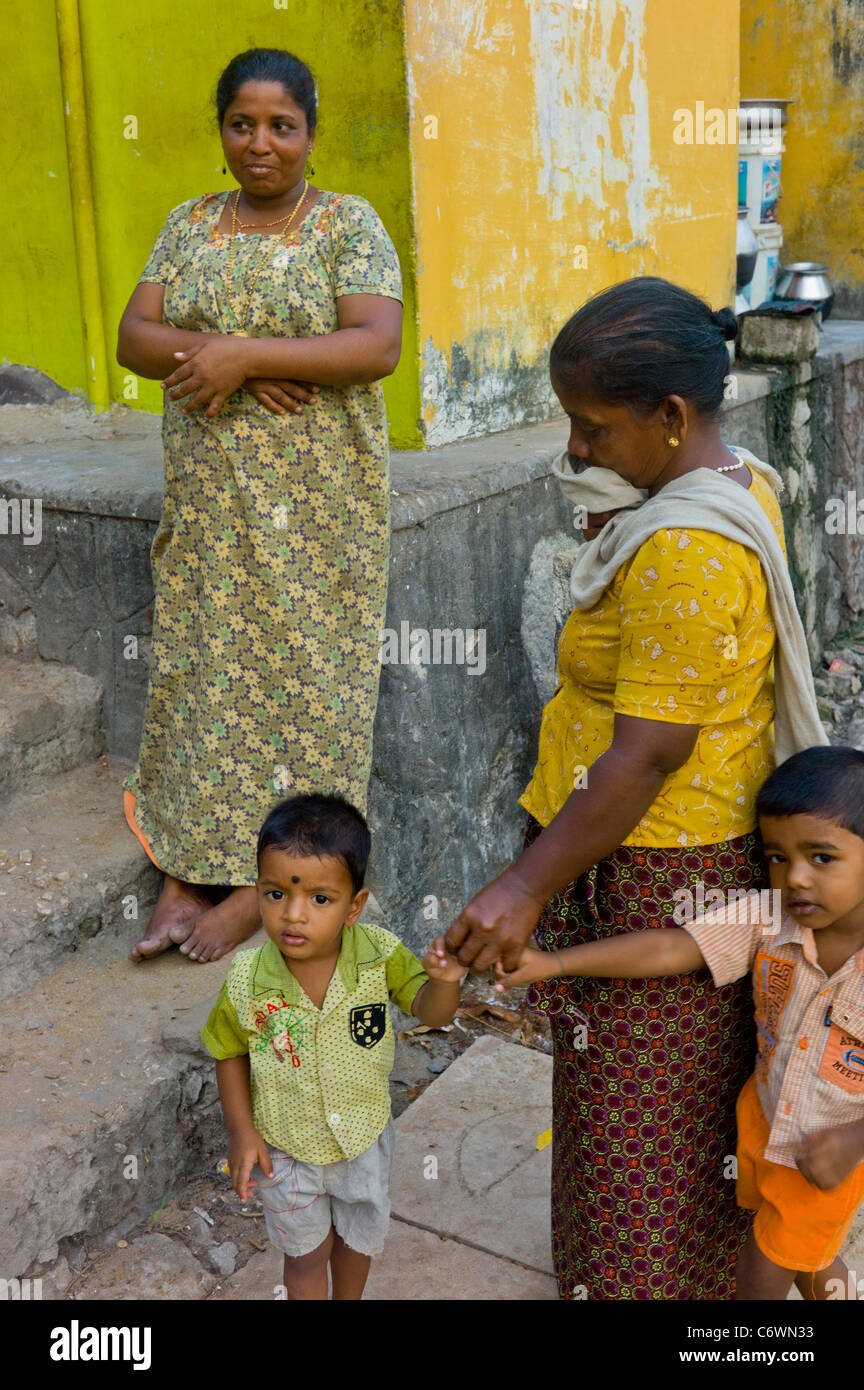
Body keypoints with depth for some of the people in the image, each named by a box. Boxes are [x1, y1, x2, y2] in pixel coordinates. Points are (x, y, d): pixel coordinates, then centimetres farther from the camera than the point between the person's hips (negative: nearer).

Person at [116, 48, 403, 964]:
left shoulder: (349, 225, -2)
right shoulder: (189, 226, 11)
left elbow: (378, 345, -16)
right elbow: (132, 337, 4)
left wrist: (242, 351, -21)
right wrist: (208, 353, -16)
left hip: (315, 507, -4)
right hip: (208, 502, 4)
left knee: (296, 673, 0)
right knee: (199, 671, 6)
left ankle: (260, 883, 11)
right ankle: (187, 872, 15)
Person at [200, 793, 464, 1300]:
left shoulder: (379, 955, -26)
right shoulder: (247, 981, -26)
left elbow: (431, 1011, -20)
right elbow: (231, 1052, -9)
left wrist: (444, 981, -42)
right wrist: (241, 1132, -9)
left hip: (364, 1140, 2)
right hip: (286, 1148, -1)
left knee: (358, 1239, 29)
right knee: (307, 1255, 23)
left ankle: (349, 1300, 58)